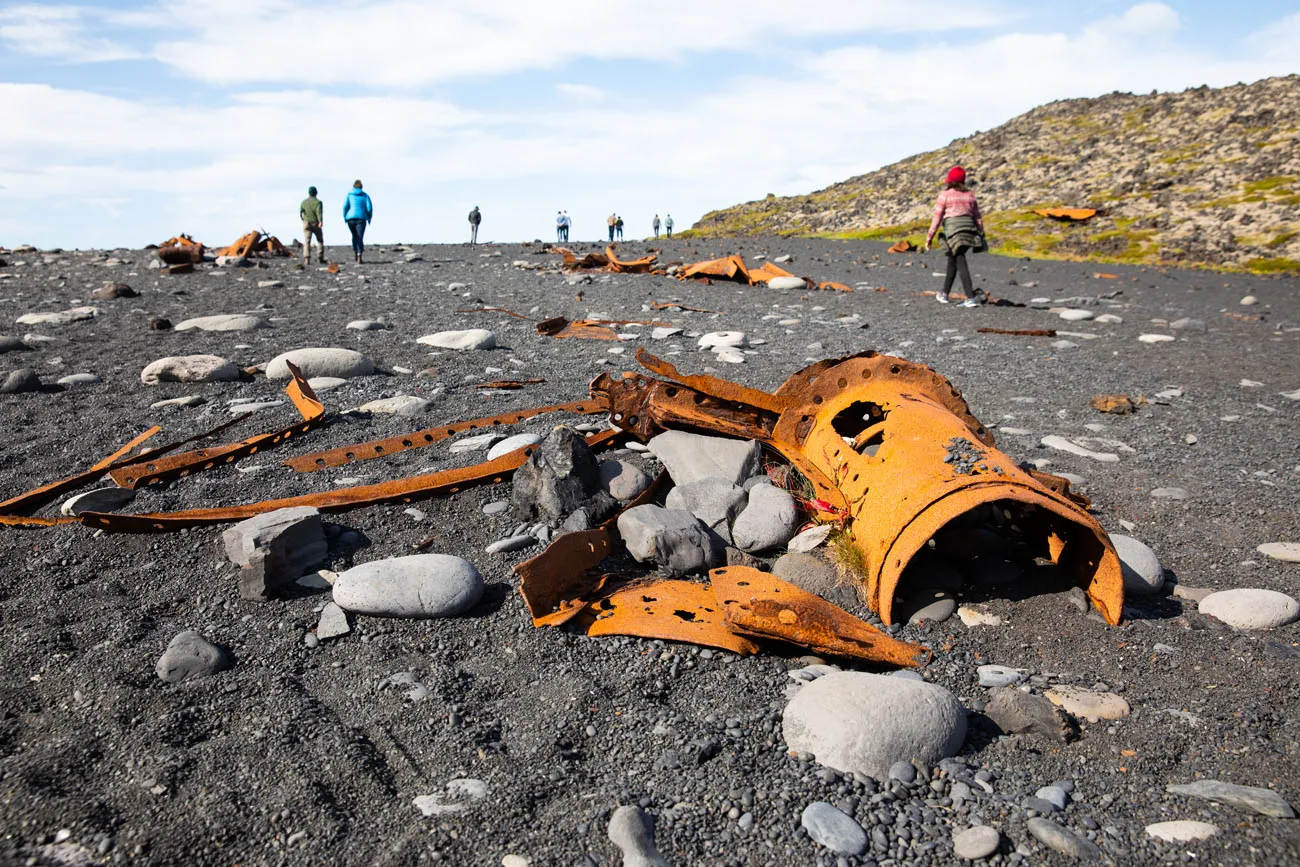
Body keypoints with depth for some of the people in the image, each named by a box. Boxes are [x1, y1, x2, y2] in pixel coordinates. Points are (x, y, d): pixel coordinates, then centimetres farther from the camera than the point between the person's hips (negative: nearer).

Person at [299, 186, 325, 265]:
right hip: (316, 224, -2)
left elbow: (301, 213, 3)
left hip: (306, 224, 2)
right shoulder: (318, 202, -4)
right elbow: (319, 212, -20)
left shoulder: (304, 202, 6)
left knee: (307, 242, -6)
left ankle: (306, 258, -22)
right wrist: (321, 221, -33)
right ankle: (321, 259, 9)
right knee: (320, 241, 14)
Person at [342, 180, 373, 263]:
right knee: (360, 237, -6)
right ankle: (359, 256, -24)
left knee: (354, 236, 23)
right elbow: (369, 207, -1)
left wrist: (345, 217, 8)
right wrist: (369, 218, 12)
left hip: (350, 218, 1)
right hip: (361, 218, -1)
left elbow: (345, 206, -2)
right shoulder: (365, 195, 9)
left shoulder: (349, 194, 9)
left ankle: (355, 252, 12)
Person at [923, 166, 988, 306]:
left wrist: (929, 238, 0)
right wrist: (981, 236, 18)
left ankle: (971, 298, -10)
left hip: (953, 230, -5)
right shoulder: (970, 195, 13)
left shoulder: (944, 195, -1)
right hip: (970, 230, 5)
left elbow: (937, 218, -4)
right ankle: (945, 293, 20)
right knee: (952, 261, 18)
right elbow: (978, 218, 13)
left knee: (961, 263, -4)